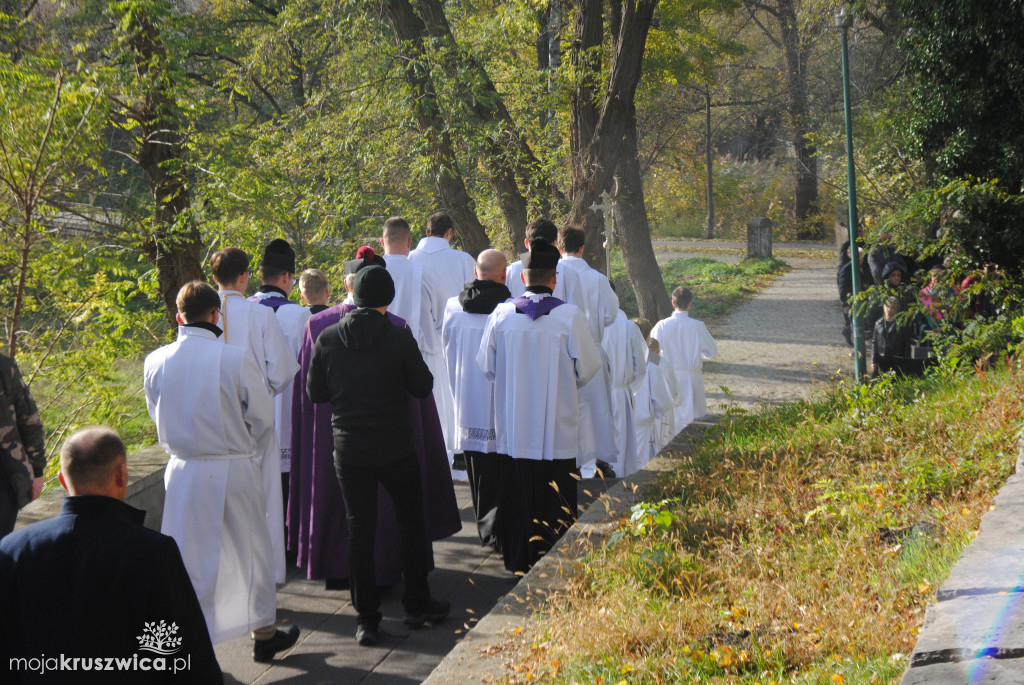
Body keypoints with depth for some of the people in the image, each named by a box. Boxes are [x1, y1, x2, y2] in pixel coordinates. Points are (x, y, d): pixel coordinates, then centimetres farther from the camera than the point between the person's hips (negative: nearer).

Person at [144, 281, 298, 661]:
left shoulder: (156, 362, -6)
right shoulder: (235, 359, -16)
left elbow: (158, 416, 8)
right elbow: (263, 416, -7)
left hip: (184, 471, 2)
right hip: (236, 470, -2)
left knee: (189, 557, 12)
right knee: (253, 551, 16)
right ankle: (263, 634, 30)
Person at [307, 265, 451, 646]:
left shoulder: (327, 339, -5)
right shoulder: (400, 338, -13)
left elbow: (315, 393, 3)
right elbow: (423, 386, -3)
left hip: (348, 450, 2)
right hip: (395, 449, -2)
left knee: (359, 530, 9)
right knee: (411, 522, 16)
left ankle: (366, 618, 11)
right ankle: (416, 604, 24)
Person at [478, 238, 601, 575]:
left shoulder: (501, 314, -6)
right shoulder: (570, 316, -12)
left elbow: (486, 365, 5)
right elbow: (589, 366, -2)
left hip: (513, 427, 2)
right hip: (557, 428, -2)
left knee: (516, 496, 13)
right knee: (555, 499, 7)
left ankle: (518, 560, 21)